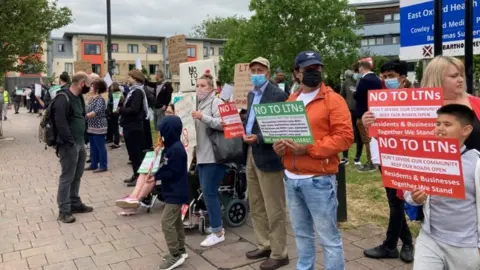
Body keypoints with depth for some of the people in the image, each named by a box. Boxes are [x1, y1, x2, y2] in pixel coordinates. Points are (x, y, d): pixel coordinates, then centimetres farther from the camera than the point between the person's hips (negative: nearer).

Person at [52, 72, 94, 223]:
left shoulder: (78, 98, 13)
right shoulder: (63, 99, -17)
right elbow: (61, 124, -23)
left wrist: (84, 138, 14)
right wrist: (70, 142, -21)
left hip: (80, 144, 9)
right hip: (69, 145, -9)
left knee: (77, 176, 16)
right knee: (67, 177, -2)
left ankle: (75, 204, 29)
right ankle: (64, 210, 6)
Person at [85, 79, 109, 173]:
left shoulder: (100, 100, -14)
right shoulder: (91, 99, 13)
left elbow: (97, 112, -26)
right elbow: (88, 110, 18)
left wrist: (85, 116, -30)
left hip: (98, 127, -9)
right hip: (91, 127, 9)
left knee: (100, 147, -2)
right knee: (93, 147, 14)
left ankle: (103, 166, 4)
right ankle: (93, 164, 23)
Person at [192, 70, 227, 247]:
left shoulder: (216, 102, -8)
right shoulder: (200, 104, 17)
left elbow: (222, 124, -22)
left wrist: (202, 117, -26)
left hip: (214, 155, -9)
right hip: (202, 154, 9)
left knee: (209, 192, -8)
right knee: (206, 191, 12)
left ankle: (218, 232, 2)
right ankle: (216, 225, 26)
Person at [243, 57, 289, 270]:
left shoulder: (278, 95, -13)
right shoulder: (251, 94, 14)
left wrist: (258, 139, -24)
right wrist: (243, 131, 2)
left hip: (268, 156, -9)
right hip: (251, 155, 9)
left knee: (274, 209, 3)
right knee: (256, 206, 18)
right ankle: (264, 245, 33)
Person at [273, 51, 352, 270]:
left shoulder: (333, 99, -6)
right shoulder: (290, 101, 13)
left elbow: (345, 136, -13)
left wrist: (309, 148, -20)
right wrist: (278, 145, -3)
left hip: (319, 179, -6)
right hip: (291, 179, 6)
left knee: (328, 237, 2)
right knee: (302, 234, 19)